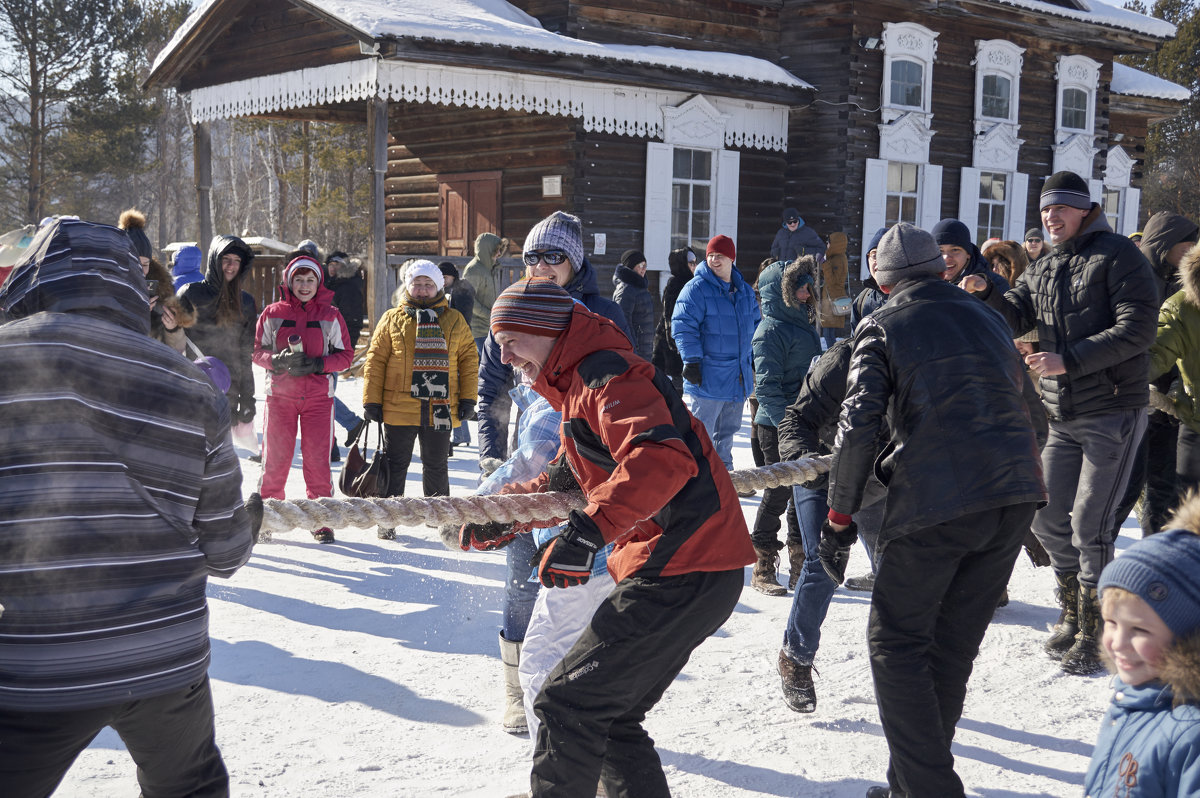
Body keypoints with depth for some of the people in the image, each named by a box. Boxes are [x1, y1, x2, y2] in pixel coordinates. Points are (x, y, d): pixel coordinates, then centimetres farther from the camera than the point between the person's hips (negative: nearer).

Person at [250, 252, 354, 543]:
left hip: (318, 396, 0)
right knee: (275, 459, 1)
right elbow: (257, 351, 6)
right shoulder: (273, 314, 4)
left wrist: (317, 364, -13)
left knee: (318, 460, -2)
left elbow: (345, 355, 3)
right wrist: (279, 361, -15)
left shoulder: (330, 316, 3)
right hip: (280, 395, 0)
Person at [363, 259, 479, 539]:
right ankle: (388, 520, 16)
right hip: (399, 408, -1)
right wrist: (372, 401, -3)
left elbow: (469, 358, 9)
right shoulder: (393, 319, 3)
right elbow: (375, 361, 2)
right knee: (396, 464, 6)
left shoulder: (454, 320, 8)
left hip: (440, 409, 2)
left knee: (436, 466, 13)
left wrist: (467, 398, 2)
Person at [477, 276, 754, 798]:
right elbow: (573, 479, 35)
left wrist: (587, 531, -36)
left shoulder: (606, 373, -13)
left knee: (567, 705, -7)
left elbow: (662, 458, -30)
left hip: (683, 574, -11)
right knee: (609, 715, 18)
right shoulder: (576, 382, 21)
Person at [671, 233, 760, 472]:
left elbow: (754, 326, 24)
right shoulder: (696, 288, -9)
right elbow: (683, 326, -14)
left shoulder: (744, 291, 12)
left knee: (726, 433, 17)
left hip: (738, 379, 7)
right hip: (707, 376, -7)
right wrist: (692, 361, -20)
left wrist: (753, 360, 20)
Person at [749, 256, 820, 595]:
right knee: (778, 491, -5)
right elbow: (767, 384, -18)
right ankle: (762, 569, 5)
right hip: (777, 426, -8)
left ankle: (799, 564, 23)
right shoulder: (771, 331, -13)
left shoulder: (803, 324, 15)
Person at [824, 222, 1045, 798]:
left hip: (937, 500, -6)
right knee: (954, 642, 15)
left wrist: (839, 517, 0)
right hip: (1015, 494, 6)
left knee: (896, 642, 6)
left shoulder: (883, 325, 3)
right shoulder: (987, 319, 20)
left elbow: (858, 425, -8)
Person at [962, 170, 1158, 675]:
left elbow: (1137, 330, -16)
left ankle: (1095, 634, 7)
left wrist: (1068, 360, -22)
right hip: (1061, 418, 7)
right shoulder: (1041, 269, 13)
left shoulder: (1116, 255, -9)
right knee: (1048, 520, 10)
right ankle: (1073, 617, 28)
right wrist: (984, 295, -13)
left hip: (1113, 411, -7)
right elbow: (1012, 320, 7)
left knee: (1089, 525, -6)